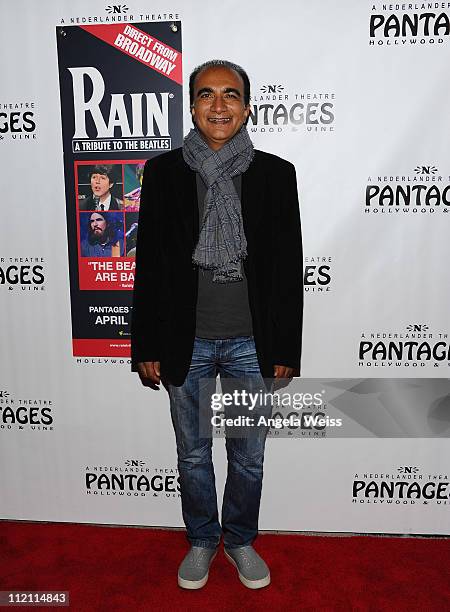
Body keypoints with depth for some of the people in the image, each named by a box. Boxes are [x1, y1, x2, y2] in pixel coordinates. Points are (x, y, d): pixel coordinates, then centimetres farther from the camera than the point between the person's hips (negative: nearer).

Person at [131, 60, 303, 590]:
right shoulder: (164, 172, -2)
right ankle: (202, 541, 43)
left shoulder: (275, 174, -2)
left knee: (248, 458, 16)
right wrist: (146, 347, -1)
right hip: (185, 345, 0)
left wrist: (285, 350, -2)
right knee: (193, 455, 17)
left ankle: (240, 540, 42)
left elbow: (289, 269, -1)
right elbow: (149, 264, 0)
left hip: (252, 345, 0)